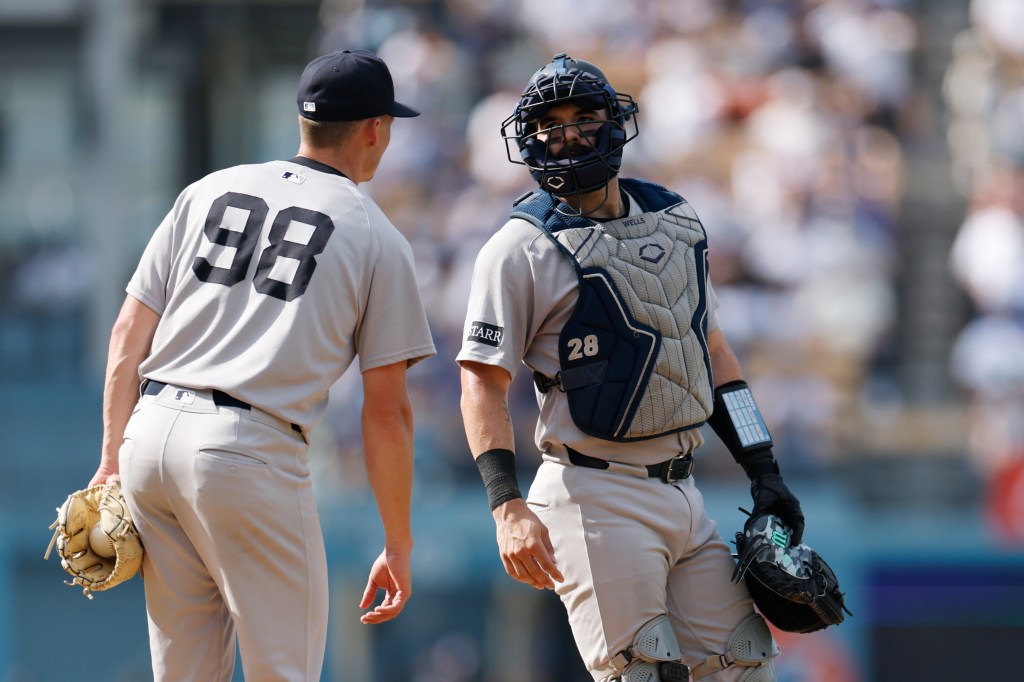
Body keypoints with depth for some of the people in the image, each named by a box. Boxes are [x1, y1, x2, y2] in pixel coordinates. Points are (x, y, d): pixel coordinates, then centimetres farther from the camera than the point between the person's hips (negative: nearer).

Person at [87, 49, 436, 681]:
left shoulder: (208, 192, 17)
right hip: (253, 449, -5)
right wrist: (399, 544, 9)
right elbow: (387, 409, 4)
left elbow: (129, 334, 11)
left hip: (151, 434, 5)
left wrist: (114, 456, 14)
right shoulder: (378, 238, 5)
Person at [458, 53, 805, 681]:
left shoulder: (677, 223, 15)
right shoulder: (522, 250, -5)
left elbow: (712, 350, 22)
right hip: (596, 501, -7)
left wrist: (764, 472, 15)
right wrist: (509, 508, -22)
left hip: (682, 491, 7)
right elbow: (483, 384, -10)